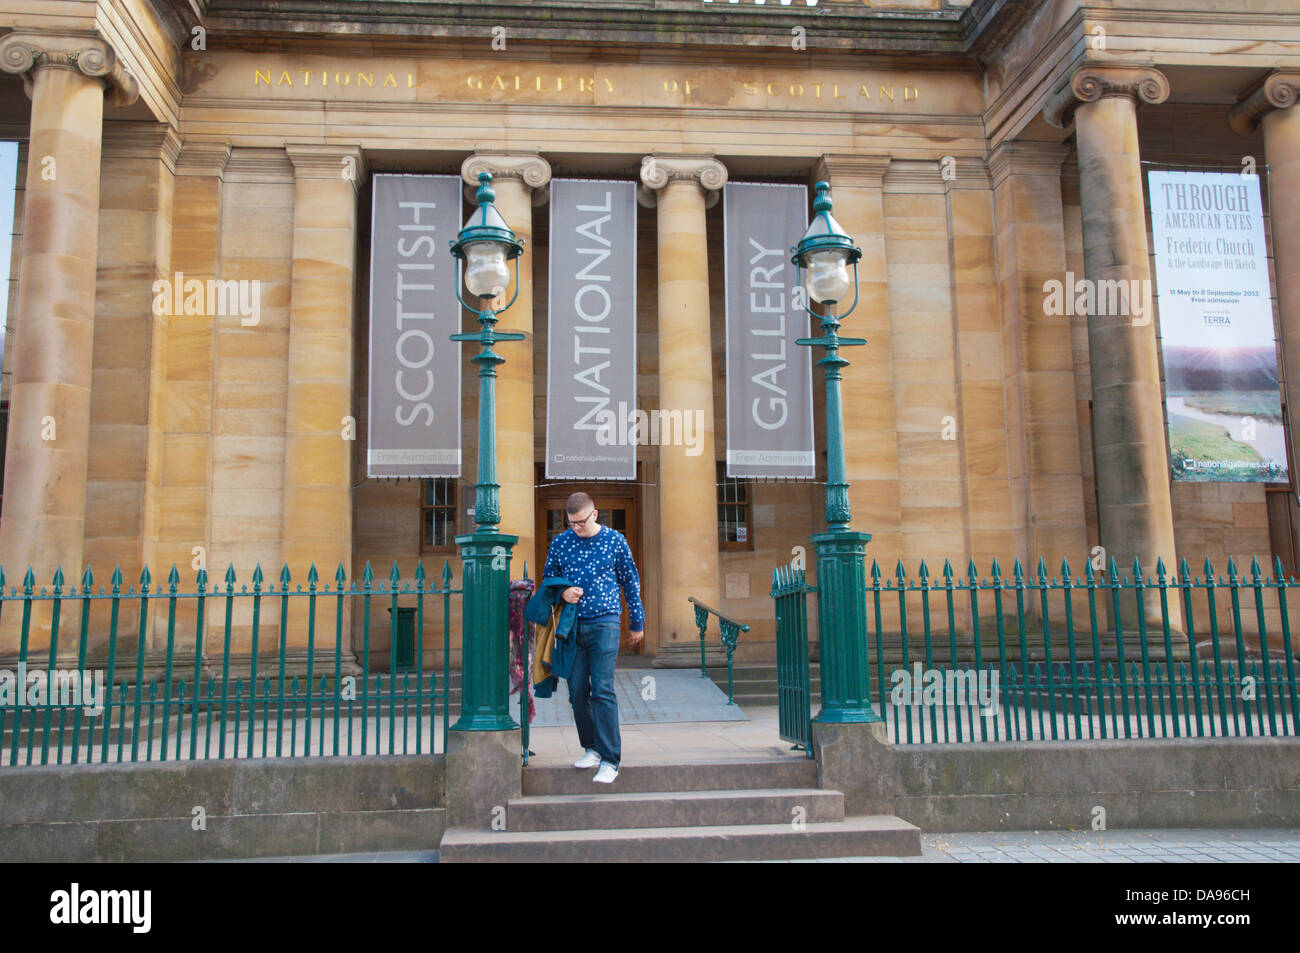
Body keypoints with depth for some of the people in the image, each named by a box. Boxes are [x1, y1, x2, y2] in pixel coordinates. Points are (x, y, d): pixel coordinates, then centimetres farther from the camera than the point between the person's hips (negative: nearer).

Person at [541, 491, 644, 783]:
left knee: (602, 690, -11)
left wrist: (637, 623, 13)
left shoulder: (614, 540, 1)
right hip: (571, 625, 3)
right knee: (577, 691, 3)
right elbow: (547, 579, 17)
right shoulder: (560, 543, 6)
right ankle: (592, 749, 19)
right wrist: (562, 593, -6)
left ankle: (610, 760, -8)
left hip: (604, 624, -3)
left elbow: (631, 581, 10)